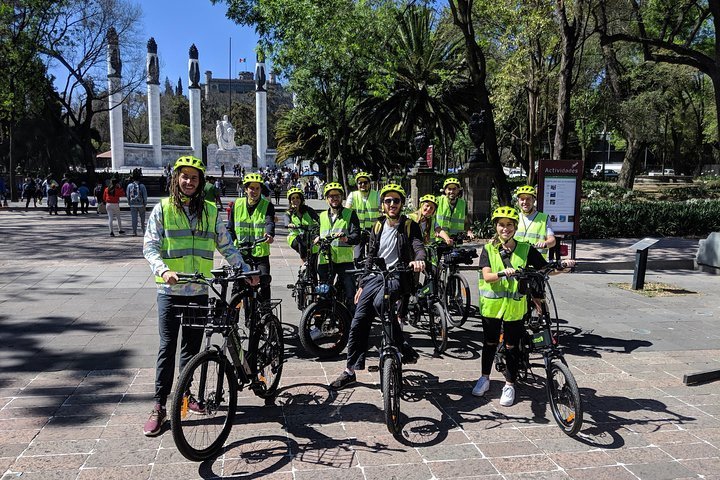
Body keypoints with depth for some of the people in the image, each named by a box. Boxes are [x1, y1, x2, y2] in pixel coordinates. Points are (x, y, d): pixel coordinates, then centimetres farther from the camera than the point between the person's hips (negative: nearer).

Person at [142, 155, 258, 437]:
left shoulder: (210, 211, 8)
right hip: (170, 290, -2)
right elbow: (150, 246, -7)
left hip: (199, 291, 3)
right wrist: (164, 270, -25)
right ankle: (159, 407, 7)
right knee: (167, 347, -1)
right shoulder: (163, 209, 0)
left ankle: (185, 393, 29)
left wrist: (246, 271, 1)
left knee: (192, 346, 11)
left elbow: (226, 246, 10)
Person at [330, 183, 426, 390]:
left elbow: (418, 245, -15)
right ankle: (350, 370, 9)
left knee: (379, 303, -35)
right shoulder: (378, 227, 15)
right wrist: (362, 285, 16)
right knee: (359, 322, -1)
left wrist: (419, 259, -39)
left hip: (398, 277, -5)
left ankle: (404, 348, -20)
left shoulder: (409, 226, 2)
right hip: (376, 276, 5)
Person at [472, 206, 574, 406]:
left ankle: (509, 385, 23)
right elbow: (487, 276, -15)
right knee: (490, 343, 14)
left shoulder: (525, 249, 0)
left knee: (511, 346, 7)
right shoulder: (489, 249, -2)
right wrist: (503, 273, -34)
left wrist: (562, 266, -20)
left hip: (515, 306, 0)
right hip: (492, 305, 0)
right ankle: (484, 378, 32)